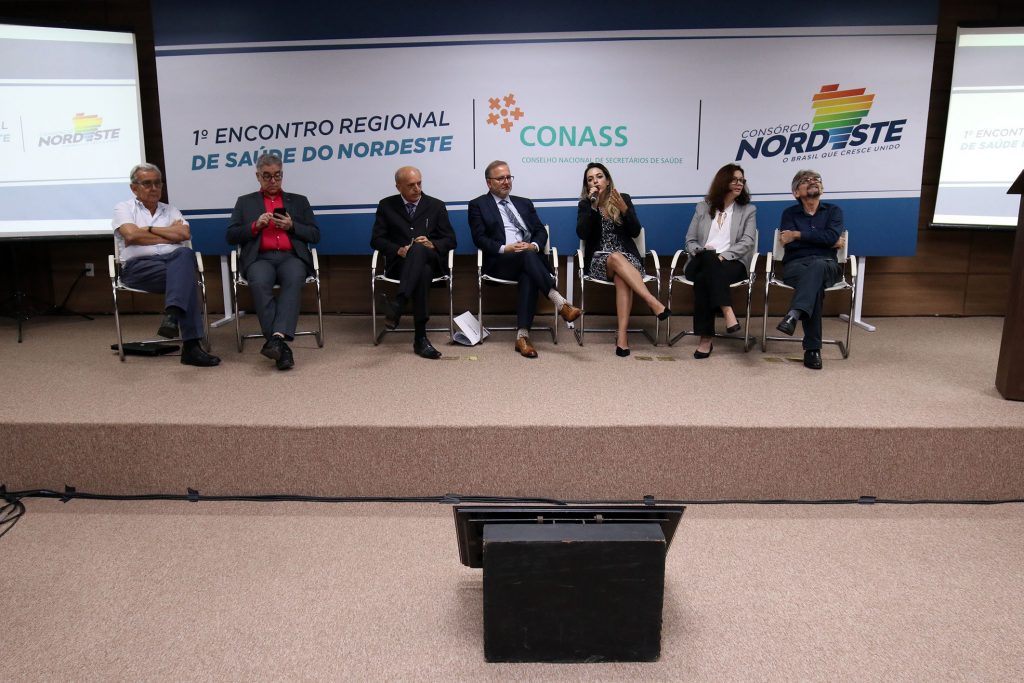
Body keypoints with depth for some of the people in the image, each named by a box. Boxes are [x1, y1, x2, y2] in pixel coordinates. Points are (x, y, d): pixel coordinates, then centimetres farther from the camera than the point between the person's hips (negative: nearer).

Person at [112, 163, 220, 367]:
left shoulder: (171, 211, 26)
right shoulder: (124, 209, 18)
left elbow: (185, 234, 4)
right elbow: (131, 235, -5)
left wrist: (150, 229, 3)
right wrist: (170, 234, 4)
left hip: (173, 262, 3)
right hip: (139, 266, -3)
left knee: (186, 253, -36)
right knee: (186, 277, -34)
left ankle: (172, 315, -53)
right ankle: (191, 345, -43)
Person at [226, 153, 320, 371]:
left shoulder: (299, 201, 24)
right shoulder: (245, 202, 23)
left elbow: (315, 235, 17)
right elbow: (231, 236, 14)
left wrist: (291, 226, -1)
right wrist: (256, 225, -2)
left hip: (291, 257, 0)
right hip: (260, 258, 0)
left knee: (294, 280, -36)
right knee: (260, 283, -36)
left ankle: (278, 337, -49)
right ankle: (281, 345, -40)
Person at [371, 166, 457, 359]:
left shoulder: (436, 206, 16)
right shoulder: (386, 206, 15)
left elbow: (450, 240, 11)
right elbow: (376, 239, 9)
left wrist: (432, 245, -11)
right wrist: (398, 249, -11)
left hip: (431, 260, 0)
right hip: (400, 262, 0)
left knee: (418, 249, -39)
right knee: (422, 272, -39)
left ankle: (398, 305, -58)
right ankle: (420, 337, -48)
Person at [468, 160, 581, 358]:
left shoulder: (524, 203, 25)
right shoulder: (478, 205, 13)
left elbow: (541, 232, 15)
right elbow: (479, 238, 0)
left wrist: (534, 245, -8)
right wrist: (505, 248, -15)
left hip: (530, 257, 3)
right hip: (500, 263, -2)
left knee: (528, 276, -34)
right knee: (527, 256, -35)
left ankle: (522, 336, -42)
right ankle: (561, 304, -44)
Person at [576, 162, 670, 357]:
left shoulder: (624, 199, 8)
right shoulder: (585, 204, 7)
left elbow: (635, 232, -1)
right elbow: (582, 234, -9)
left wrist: (624, 209, -16)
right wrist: (593, 205, -13)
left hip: (626, 256, 1)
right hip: (599, 260, 0)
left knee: (622, 278, -36)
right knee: (616, 258, -37)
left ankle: (622, 334, -46)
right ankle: (655, 303, -46)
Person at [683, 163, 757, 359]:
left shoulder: (748, 210, 15)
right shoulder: (703, 207, 20)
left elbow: (747, 242, -1)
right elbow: (690, 241, 14)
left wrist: (723, 255, -17)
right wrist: (702, 252, -9)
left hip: (732, 263, -1)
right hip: (701, 262, 2)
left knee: (704, 278, -35)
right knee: (709, 258, -37)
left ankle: (706, 337, -41)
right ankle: (727, 312, -46)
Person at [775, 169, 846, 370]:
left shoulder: (833, 211, 17)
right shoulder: (789, 214, 15)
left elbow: (832, 236, -6)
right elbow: (790, 244, -4)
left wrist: (798, 235, -5)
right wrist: (825, 240, -2)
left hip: (826, 265, 0)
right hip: (795, 265, 0)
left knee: (816, 266, -39)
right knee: (815, 285, -37)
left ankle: (794, 315, -58)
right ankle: (813, 348, -42)